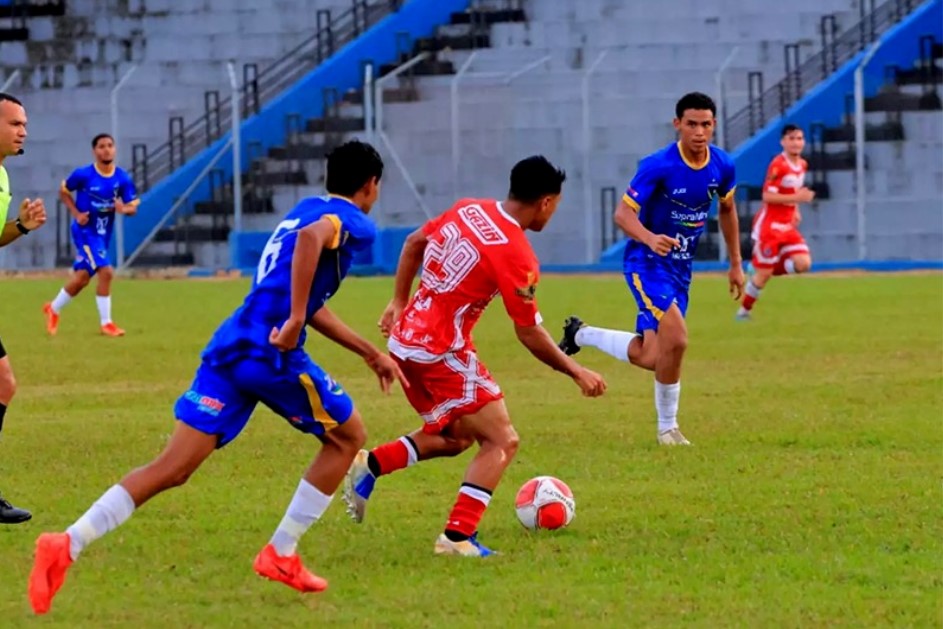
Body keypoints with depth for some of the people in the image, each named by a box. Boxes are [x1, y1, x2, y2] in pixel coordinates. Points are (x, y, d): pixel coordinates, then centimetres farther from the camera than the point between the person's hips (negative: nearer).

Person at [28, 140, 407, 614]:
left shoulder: (301, 211, 28)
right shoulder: (356, 224, 0)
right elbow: (310, 237, -25)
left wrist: (370, 353, 39)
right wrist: (295, 320, -25)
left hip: (229, 346, 7)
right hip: (272, 354, -7)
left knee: (173, 468, 0)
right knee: (349, 437, 16)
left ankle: (66, 545, -16)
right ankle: (281, 554, 15)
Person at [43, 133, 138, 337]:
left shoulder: (123, 178, -6)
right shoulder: (83, 174, -14)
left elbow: (133, 207, -4)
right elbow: (63, 191, 1)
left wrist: (124, 209, -28)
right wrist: (76, 214, -11)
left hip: (104, 233, 5)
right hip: (85, 231, -5)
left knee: (82, 278, 14)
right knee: (106, 272, -18)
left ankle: (53, 309, 38)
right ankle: (106, 323, -7)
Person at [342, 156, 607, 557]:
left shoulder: (469, 210, 5)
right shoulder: (517, 256, -18)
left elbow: (413, 244, 18)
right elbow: (530, 335, -12)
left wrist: (399, 303, 26)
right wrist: (576, 373, -1)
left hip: (406, 340, 9)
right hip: (442, 352, -9)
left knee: (456, 437, 23)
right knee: (502, 442, -2)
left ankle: (368, 465, 11)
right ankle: (457, 537, -11)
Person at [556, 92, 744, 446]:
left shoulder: (722, 166, -3)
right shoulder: (658, 166, -21)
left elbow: (727, 209, 16)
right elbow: (623, 213, -20)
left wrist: (736, 264, 17)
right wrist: (649, 238, -40)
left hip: (680, 266, 6)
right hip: (646, 261, -6)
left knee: (649, 358, 0)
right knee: (676, 338, -22)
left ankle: (581, 335, 27)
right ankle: (668, 427, -2)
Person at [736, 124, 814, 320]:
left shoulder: (802, 165, 8)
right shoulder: (778, 165, -17)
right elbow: (767, 196, -22)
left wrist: (795, 211, 8)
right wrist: (797, 197, -27)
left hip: (787, 226, 7)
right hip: (769, 224, -7)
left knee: (803, 264, -9)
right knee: (763, 274, -4)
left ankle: (762, 268, 11)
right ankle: (744, 311, 14)